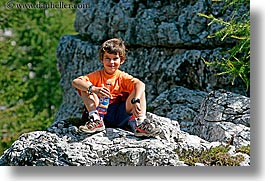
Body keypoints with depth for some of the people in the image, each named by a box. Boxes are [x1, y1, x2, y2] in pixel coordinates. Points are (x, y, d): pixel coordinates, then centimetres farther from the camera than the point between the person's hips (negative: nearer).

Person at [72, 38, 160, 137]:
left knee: (139, 90, -13)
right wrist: (94, 89, -30)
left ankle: (140, 123, -28)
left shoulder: (123, 77, 6)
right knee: (86, 86, -13)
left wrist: (136, 101, -36)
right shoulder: (97, 76, 6)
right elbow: (75, 82, -12)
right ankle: (96, 121, -23)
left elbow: (140, 84, -15)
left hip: (120, 114, 0)